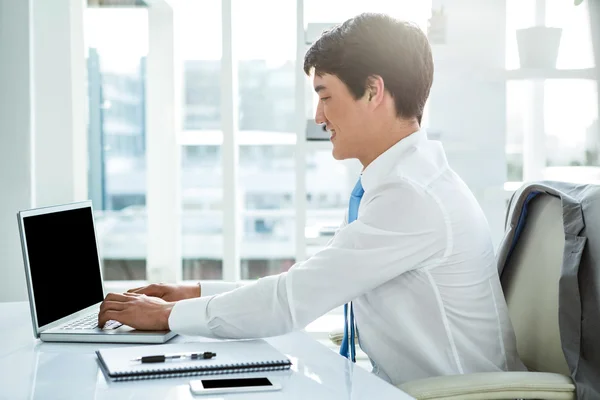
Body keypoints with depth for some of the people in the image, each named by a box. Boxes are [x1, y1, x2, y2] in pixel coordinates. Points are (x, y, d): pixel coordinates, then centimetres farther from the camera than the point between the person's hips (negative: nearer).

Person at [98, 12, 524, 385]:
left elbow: (292, 302, -19)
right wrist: (197, 294, 8)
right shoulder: (400, 181, 6)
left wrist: (169, 314, -8)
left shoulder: (413, 198, -22)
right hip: (403, 384, 7)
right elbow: (309, 284, 11)